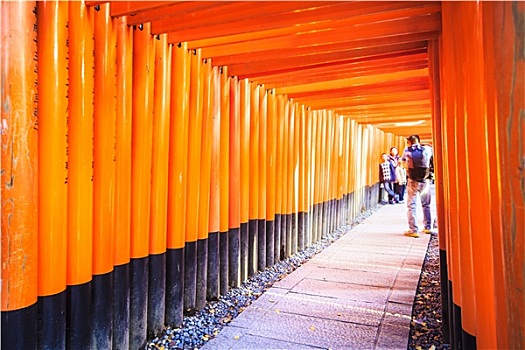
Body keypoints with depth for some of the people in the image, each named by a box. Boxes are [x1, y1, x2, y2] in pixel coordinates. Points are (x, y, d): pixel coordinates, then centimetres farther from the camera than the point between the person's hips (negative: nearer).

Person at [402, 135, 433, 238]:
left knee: (411, 206, 0)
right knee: (426, 205, 18)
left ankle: (413, 230, -4)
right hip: (425, 181, 3)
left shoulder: (407, 151, -2)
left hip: (413, 181, -2)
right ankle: (427, 227, 27)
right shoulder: (427, 149, 1)